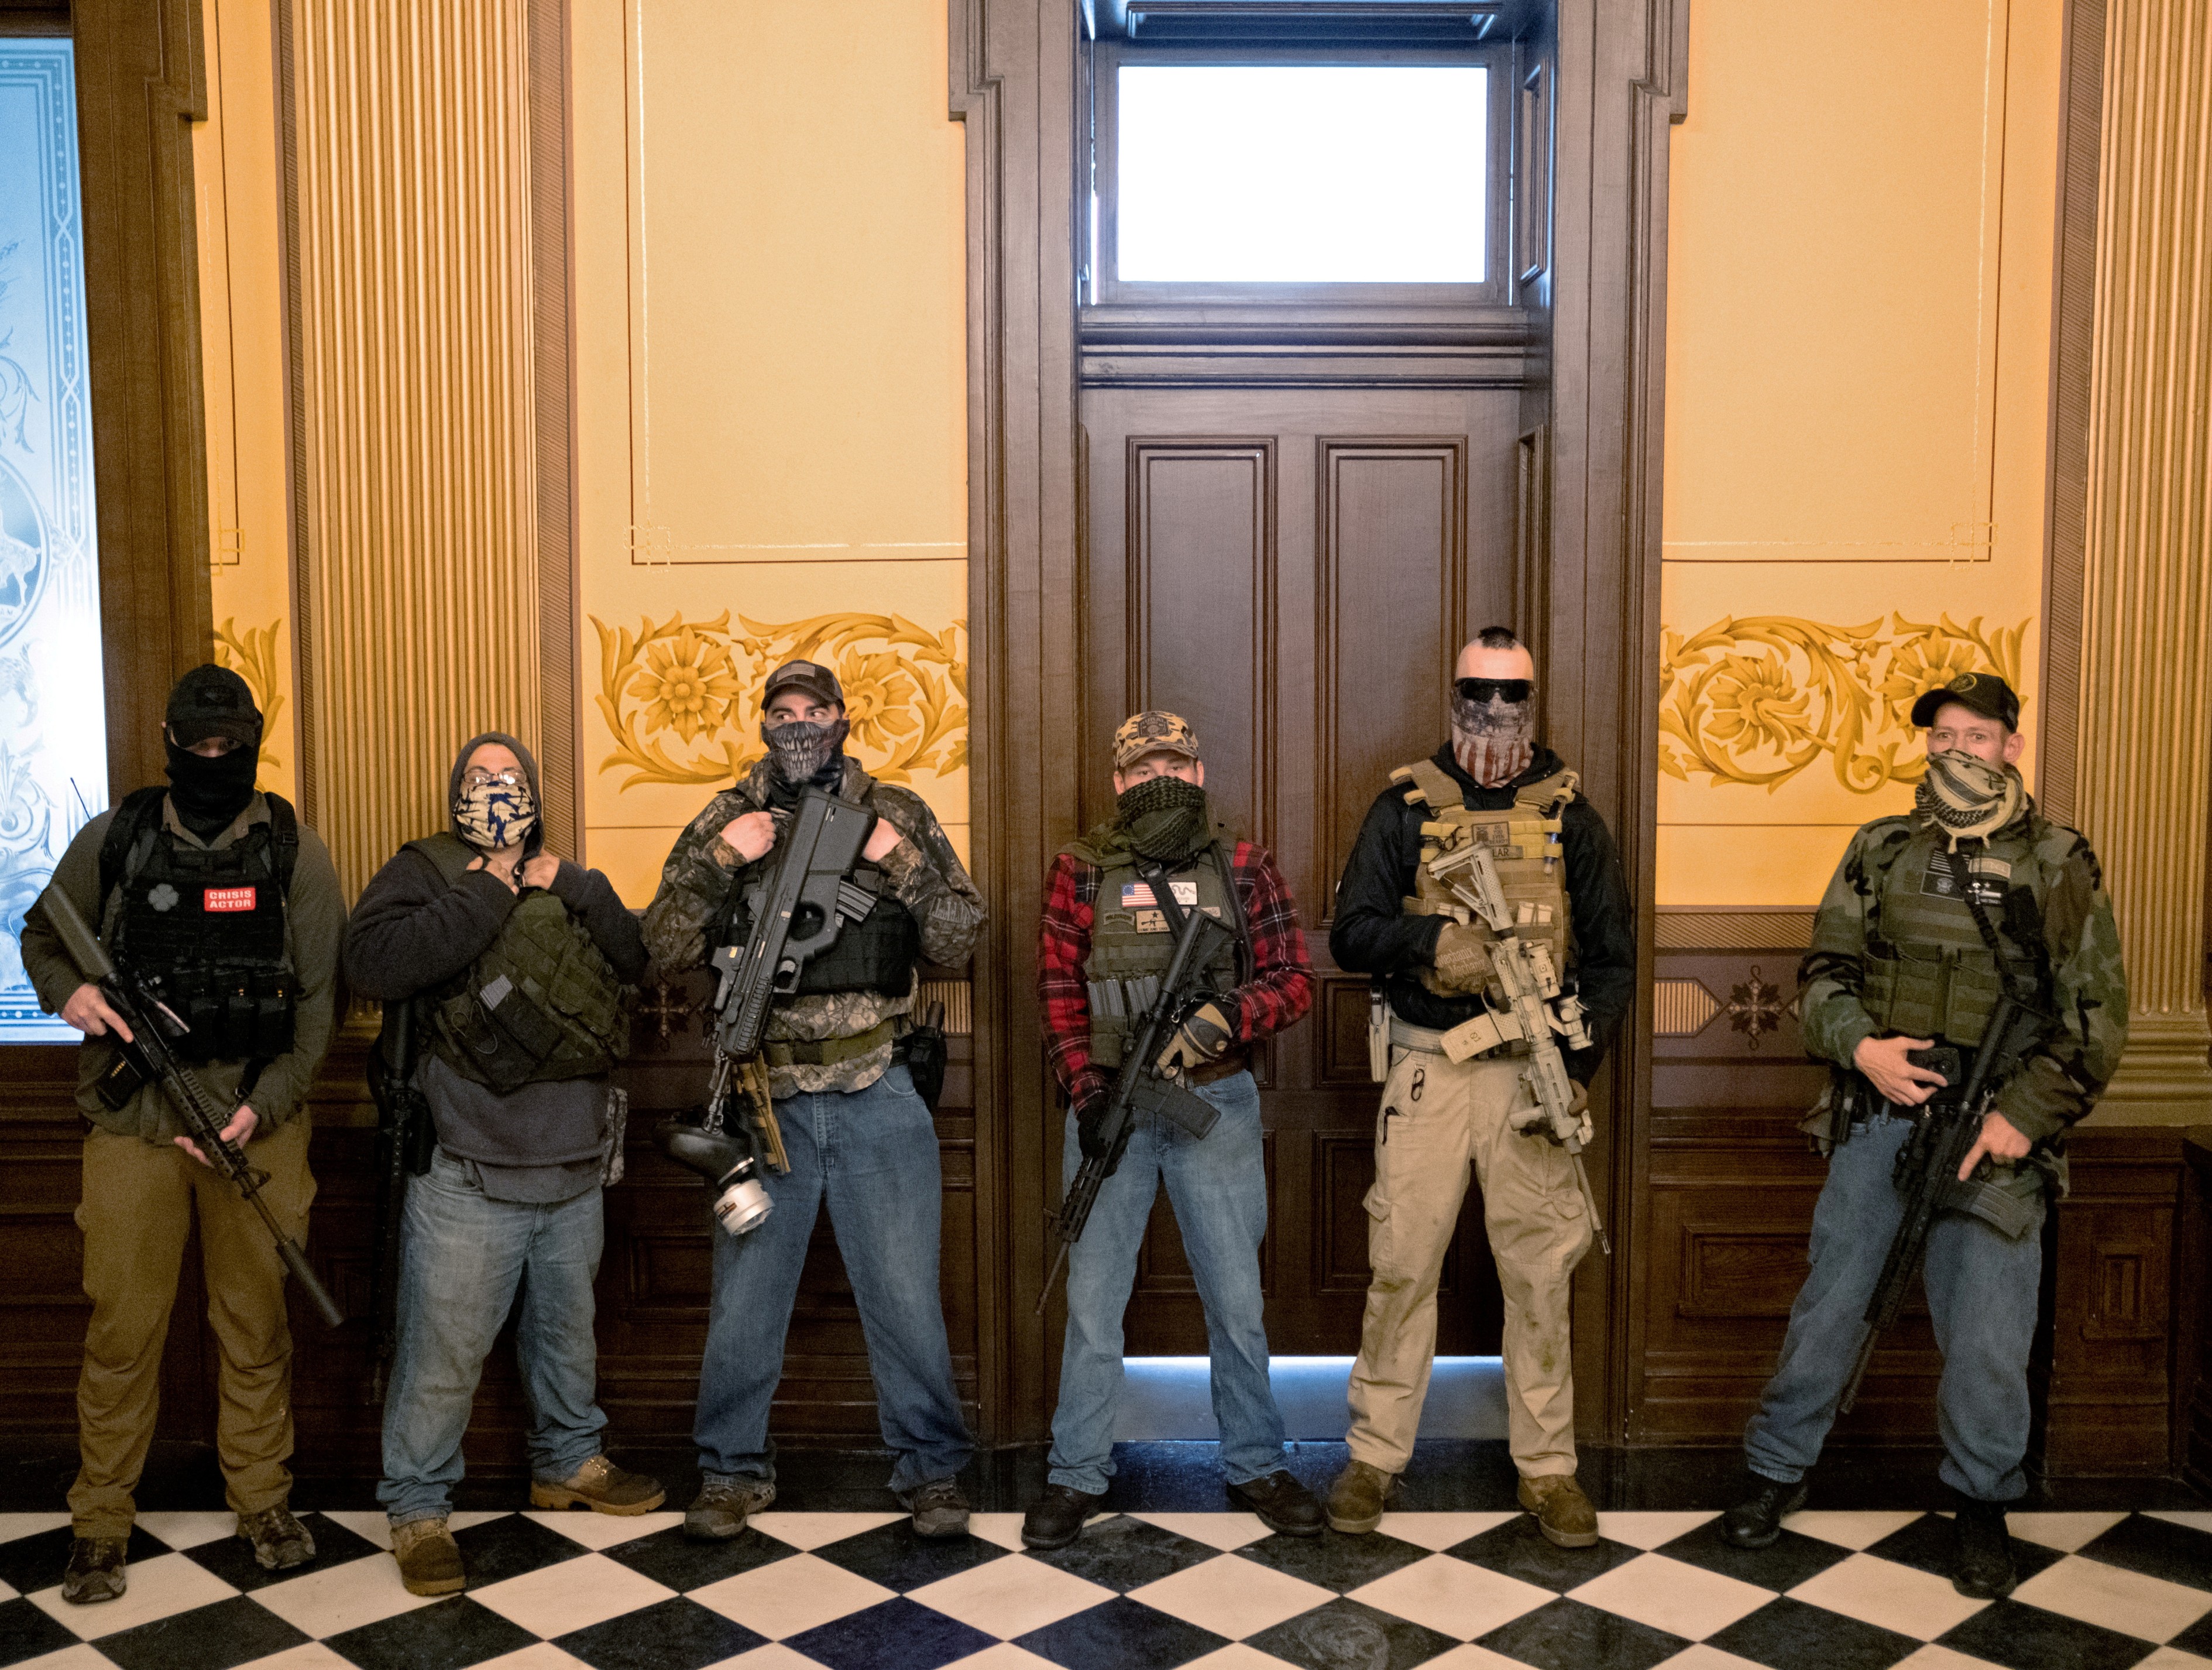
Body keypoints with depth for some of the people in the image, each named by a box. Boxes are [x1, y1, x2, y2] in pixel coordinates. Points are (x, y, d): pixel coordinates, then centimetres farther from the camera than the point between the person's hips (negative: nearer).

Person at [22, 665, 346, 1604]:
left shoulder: (294, 854, 0)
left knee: (257, 1323, 10)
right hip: (135, 1123, 0)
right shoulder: (112, 841, 2)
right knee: (122, 1326, 3)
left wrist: (260, 1107, -11)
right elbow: (40, 935, 16)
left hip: (257, 1123, 0)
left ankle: (262, 1501, 26)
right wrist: (67, 992, -7)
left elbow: (318, 1000, -1)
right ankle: (99, 1524, 18)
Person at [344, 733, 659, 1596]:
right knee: (443, 1352, -2)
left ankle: (569, 1461, 39)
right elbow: (375, 963, -21)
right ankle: (417, 1509, 14)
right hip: (467, 1176, -6)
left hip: (574, 1167, 6)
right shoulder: (423, 873, -2)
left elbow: (641, 958, 4)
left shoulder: (563, 884, 16)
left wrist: (575, 888, -8)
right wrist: (487, 897, -18)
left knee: (568, 1327, 21)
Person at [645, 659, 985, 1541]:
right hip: (764, 1099, 1)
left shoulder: (896, 814, 3)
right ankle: (733, 1470, 28)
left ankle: (930, 1469, 22)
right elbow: (666, 948, -3)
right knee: (744, 1298, 11)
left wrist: (900, 862, -15)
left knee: (906, 1295, 6)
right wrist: (720, 859, -15)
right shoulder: (726, 821, 4)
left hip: (880, 1103, -1)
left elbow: (959, 939, -2)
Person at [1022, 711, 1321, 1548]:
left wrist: (1219, 1020, -19)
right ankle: (1078, 1474, 19)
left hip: (1216, 1103, 0)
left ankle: (1255, 1464, 24)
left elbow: (1292, 979, -1)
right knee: (1093, 1297, 6)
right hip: (1110, 1104, 0)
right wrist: (1087, 1093, -10)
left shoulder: (1244, 868, 3)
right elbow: (1059, 992, 0)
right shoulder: (1080, 870, 2)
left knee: (1236, 1296, 8)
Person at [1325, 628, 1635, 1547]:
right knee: (1401, 1263, 2)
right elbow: (1352, 932, 0)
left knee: (1540, 1271, 5)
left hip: (1534, 1068, 1)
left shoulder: (1569, 814, 7)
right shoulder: (1405, 807, 5)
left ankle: (1547, 1466, 17)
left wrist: (1578, 1067, -3)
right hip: (1428, 1066, -1)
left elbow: (1611, 954, 8)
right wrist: (1430, 938, -19)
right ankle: (1374, 1454, 16)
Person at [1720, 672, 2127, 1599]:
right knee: (1829, 1301, 9)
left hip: (1994, 1131, -2)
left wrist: (2024, 1115, -10)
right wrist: (1859, 1046, -10)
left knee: (1986, 1330, 2)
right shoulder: (1880, 850, 7)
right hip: (1877, 1115, 2)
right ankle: (1778, 1468, 25)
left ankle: (1981, 1500, 24)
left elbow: (2096, 1012, -1)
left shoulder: (2057, 863, 0)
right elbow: (1825, 969, 9)